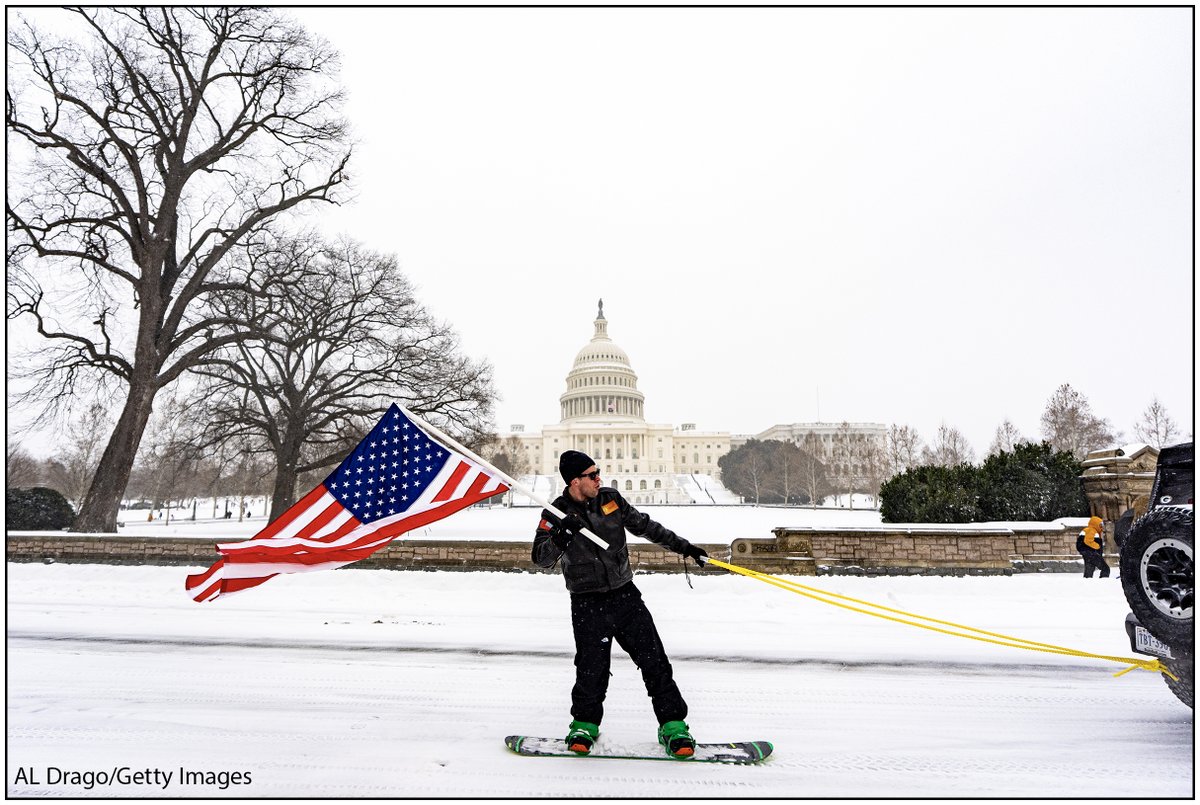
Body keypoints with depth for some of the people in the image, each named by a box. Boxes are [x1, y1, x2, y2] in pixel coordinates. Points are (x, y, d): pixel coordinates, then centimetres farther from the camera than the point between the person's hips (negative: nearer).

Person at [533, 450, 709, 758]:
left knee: (654, 661, -2)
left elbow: (644, 525, 15)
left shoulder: (610, 499, 3)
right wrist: (561, 536, -34)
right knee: (592, 671, -3)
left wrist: (682, 546, 16)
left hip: (626, 596, 3)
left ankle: (673, 726, 8)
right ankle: (585, 726, 23)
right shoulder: (556, 514, -7)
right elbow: (541, 558, -16)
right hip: (588, 605, -3)